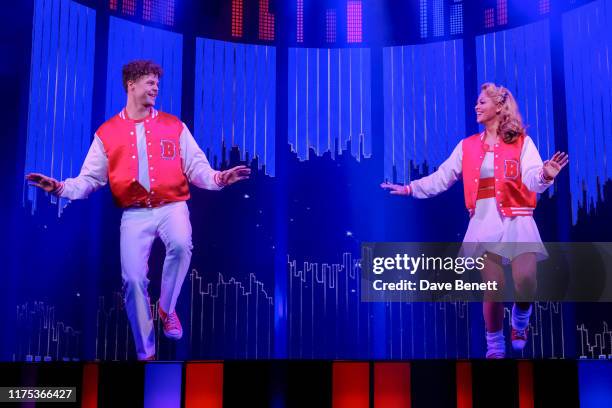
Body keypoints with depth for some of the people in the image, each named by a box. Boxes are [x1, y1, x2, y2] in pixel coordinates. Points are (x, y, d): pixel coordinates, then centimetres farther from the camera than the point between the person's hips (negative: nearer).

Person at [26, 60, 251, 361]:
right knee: (132, 278, -13)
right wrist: (61, 188, -10)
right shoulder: (106, 132, 9)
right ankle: (146, 352, 5)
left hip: (172, 206, 0)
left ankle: (167, 309, -6)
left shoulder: (173, 125, 9)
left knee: (181, 244, -33)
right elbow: (89, 179, 9)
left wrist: (217, 178, -16)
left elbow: (196, 167, 5)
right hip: (134, 213, 0)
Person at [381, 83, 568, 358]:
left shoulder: (522, 142, 2)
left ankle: (520, 321, 20)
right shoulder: (468, 146, 11)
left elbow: (532, 180, -11)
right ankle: (495, 347, 16)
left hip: (517, 220, -2)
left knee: (526, 285, -14)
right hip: (485, 222, 2)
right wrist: (409, 189, 4)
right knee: (492, 290, -1)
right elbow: (441, 179, 12)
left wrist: (545, 175, -33)